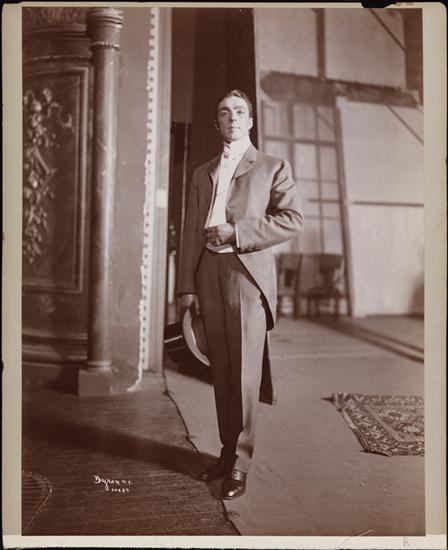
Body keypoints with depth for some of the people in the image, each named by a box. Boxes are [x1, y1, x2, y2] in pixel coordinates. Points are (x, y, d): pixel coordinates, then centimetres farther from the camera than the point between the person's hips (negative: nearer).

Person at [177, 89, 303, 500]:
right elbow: (191, 232, 14)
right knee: (221, 372, 8)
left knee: (245, 373, -4)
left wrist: (236, 231, -11)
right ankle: (228, 451, 20)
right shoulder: (203, 173, 20)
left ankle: (241, 462, 7)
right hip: (209, 276, 4)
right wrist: (186, 286, 6)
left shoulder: (272, 168, 9)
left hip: (248, 275, -4)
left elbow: (293, 219, -4)